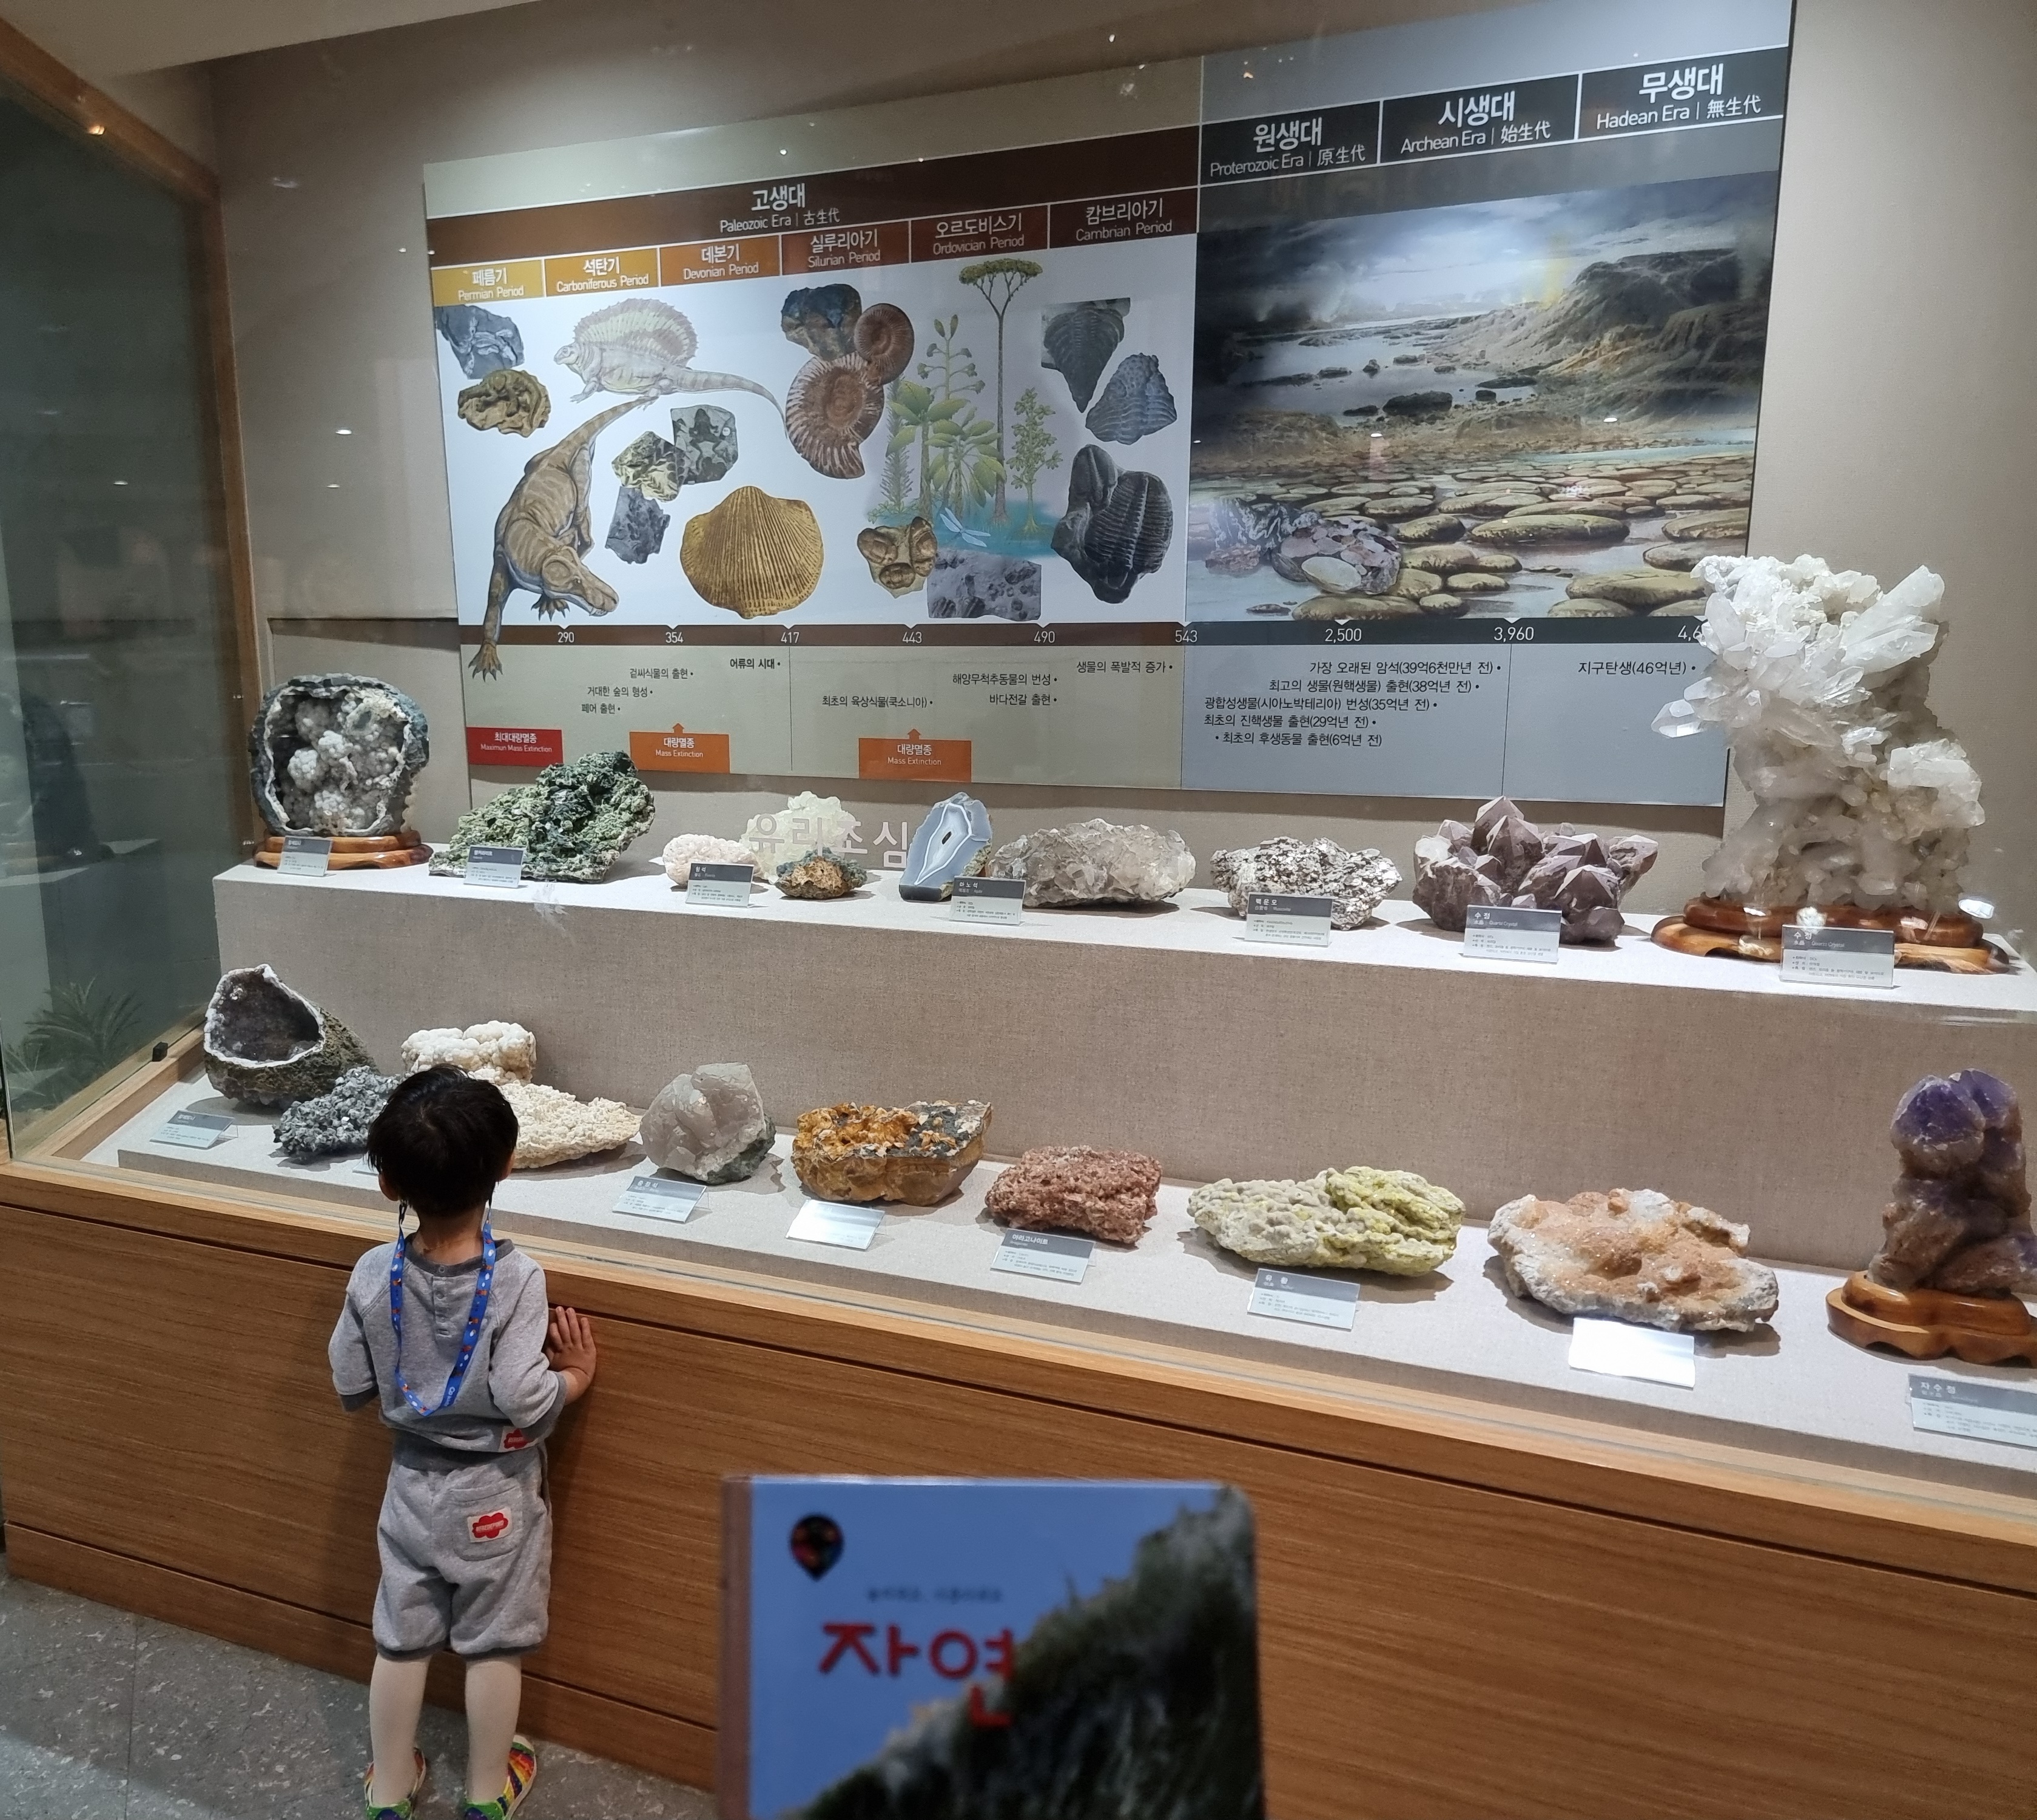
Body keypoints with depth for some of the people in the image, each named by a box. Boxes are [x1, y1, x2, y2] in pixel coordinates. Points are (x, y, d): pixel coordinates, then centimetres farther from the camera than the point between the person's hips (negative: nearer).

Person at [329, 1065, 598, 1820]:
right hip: (494, 1493, -3)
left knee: (401, 1641, 20)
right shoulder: (515, 1278, -27)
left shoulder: (373, 1275, -15)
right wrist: (576, 1377, -9)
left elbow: (351, 1387, -4)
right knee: (494, 1646, 16)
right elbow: (523, 1401, -28)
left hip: (413, 1481, 3)